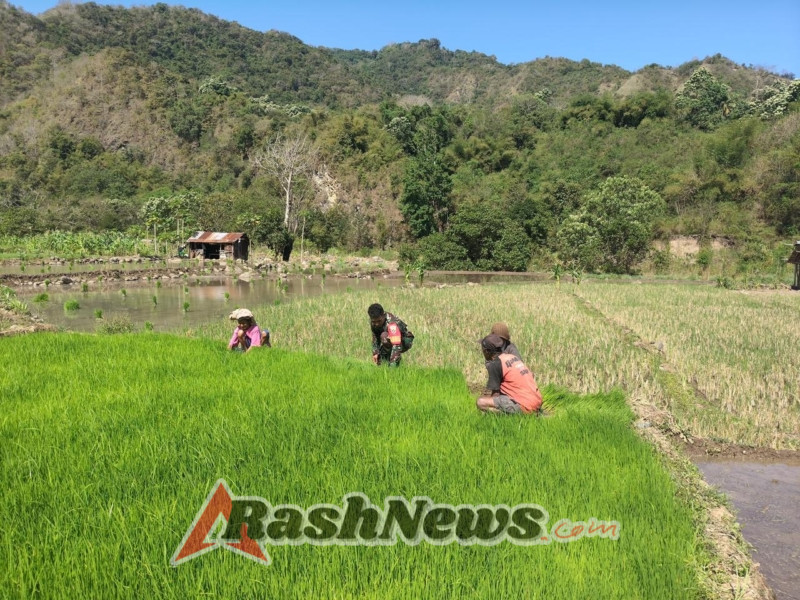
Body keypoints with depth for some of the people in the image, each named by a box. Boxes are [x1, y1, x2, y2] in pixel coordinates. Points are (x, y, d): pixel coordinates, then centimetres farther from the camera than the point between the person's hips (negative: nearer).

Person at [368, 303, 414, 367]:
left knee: (384, 336, -35)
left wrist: (392, 364, -49)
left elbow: (396, 345, -45)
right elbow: (375, 336, 2)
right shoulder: (373, 321, -15)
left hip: (405, 341, -7)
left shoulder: (391, 323, -38)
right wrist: (375, 352, -9)